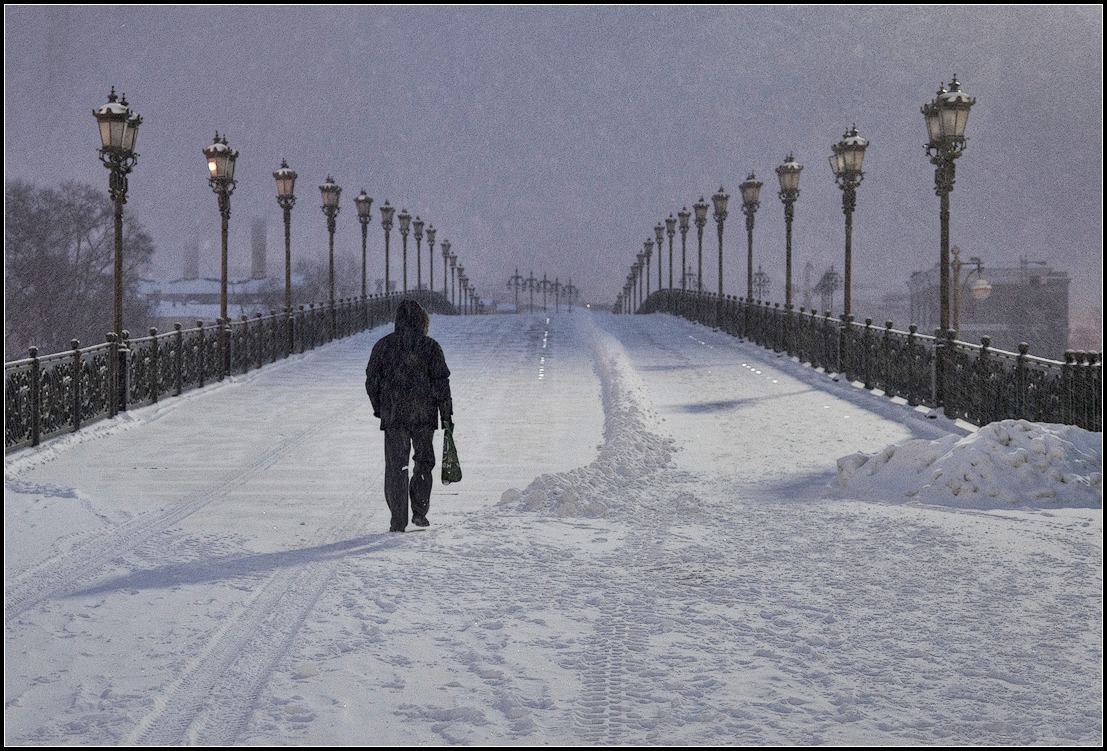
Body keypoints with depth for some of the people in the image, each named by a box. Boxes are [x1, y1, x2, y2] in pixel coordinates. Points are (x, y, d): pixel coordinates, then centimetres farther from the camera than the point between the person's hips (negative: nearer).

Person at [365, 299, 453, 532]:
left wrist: (379, 408, 19)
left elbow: (372, 381, 6)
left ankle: (398, 521, 0)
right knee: (424, 462, 16)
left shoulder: (383, 345, 2)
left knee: (396, 467, 5)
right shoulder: (430, 346, -4)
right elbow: (441, 383, -5)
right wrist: (446, 415, 1)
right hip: (424, 416, -1)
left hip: (393, 416, 1)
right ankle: (419, 513, 14)